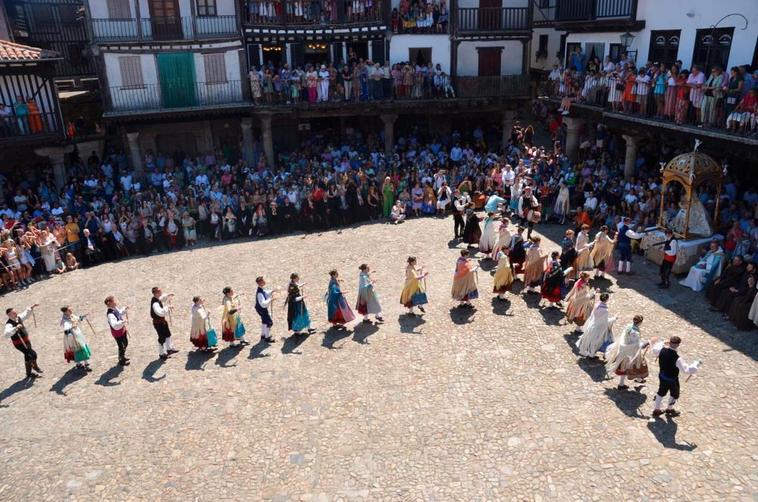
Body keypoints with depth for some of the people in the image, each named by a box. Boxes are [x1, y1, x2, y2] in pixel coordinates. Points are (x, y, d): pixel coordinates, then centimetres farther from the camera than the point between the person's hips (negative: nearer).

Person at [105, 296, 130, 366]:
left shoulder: (115, 308, -7)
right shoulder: (110, 314, -34)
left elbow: (120, 313, 16)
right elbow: (114, 325, -45)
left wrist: (125, 309, 1)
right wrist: (122, 322, -57)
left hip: (122, 329, 9)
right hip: (117, 332, -9)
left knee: (126, 343, 26)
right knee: (121, 347, 9)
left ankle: (123, 357, 50)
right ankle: (121, 361, 33)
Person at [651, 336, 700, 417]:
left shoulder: (662, 350, -18)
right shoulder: (677, 359, -35)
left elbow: (655, 350, 7)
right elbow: (687, 370, -33)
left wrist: (662, 343, 22)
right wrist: (696, 364, -20)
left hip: (662, 377, 5)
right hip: (672, 380, -5)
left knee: (661, 392, 26)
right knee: (674, 394, 24)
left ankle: (656, 410, 40)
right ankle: (669, 410, 46)